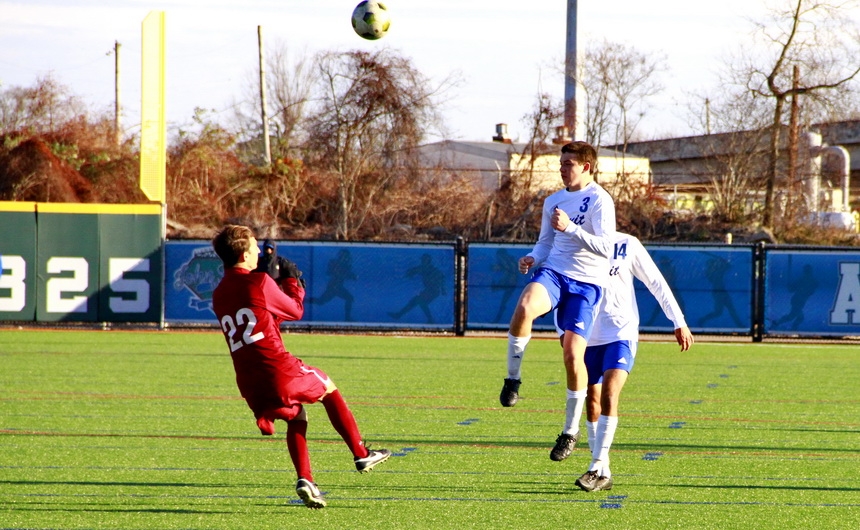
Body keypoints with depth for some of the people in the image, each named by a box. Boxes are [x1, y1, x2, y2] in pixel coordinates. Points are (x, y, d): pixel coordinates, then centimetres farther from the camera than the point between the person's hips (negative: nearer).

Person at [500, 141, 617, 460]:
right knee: (524, 307, -33)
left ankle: (571, 430, 8)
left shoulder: (599, 200, -5)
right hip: (553, 272, 4)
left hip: (586, 283, -4)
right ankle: (513, 378, -15)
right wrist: (533, 258, 2)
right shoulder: (553, 201, 16)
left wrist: (570, 228, -25)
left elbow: (605, 247, -16)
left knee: (573, 354, -9)